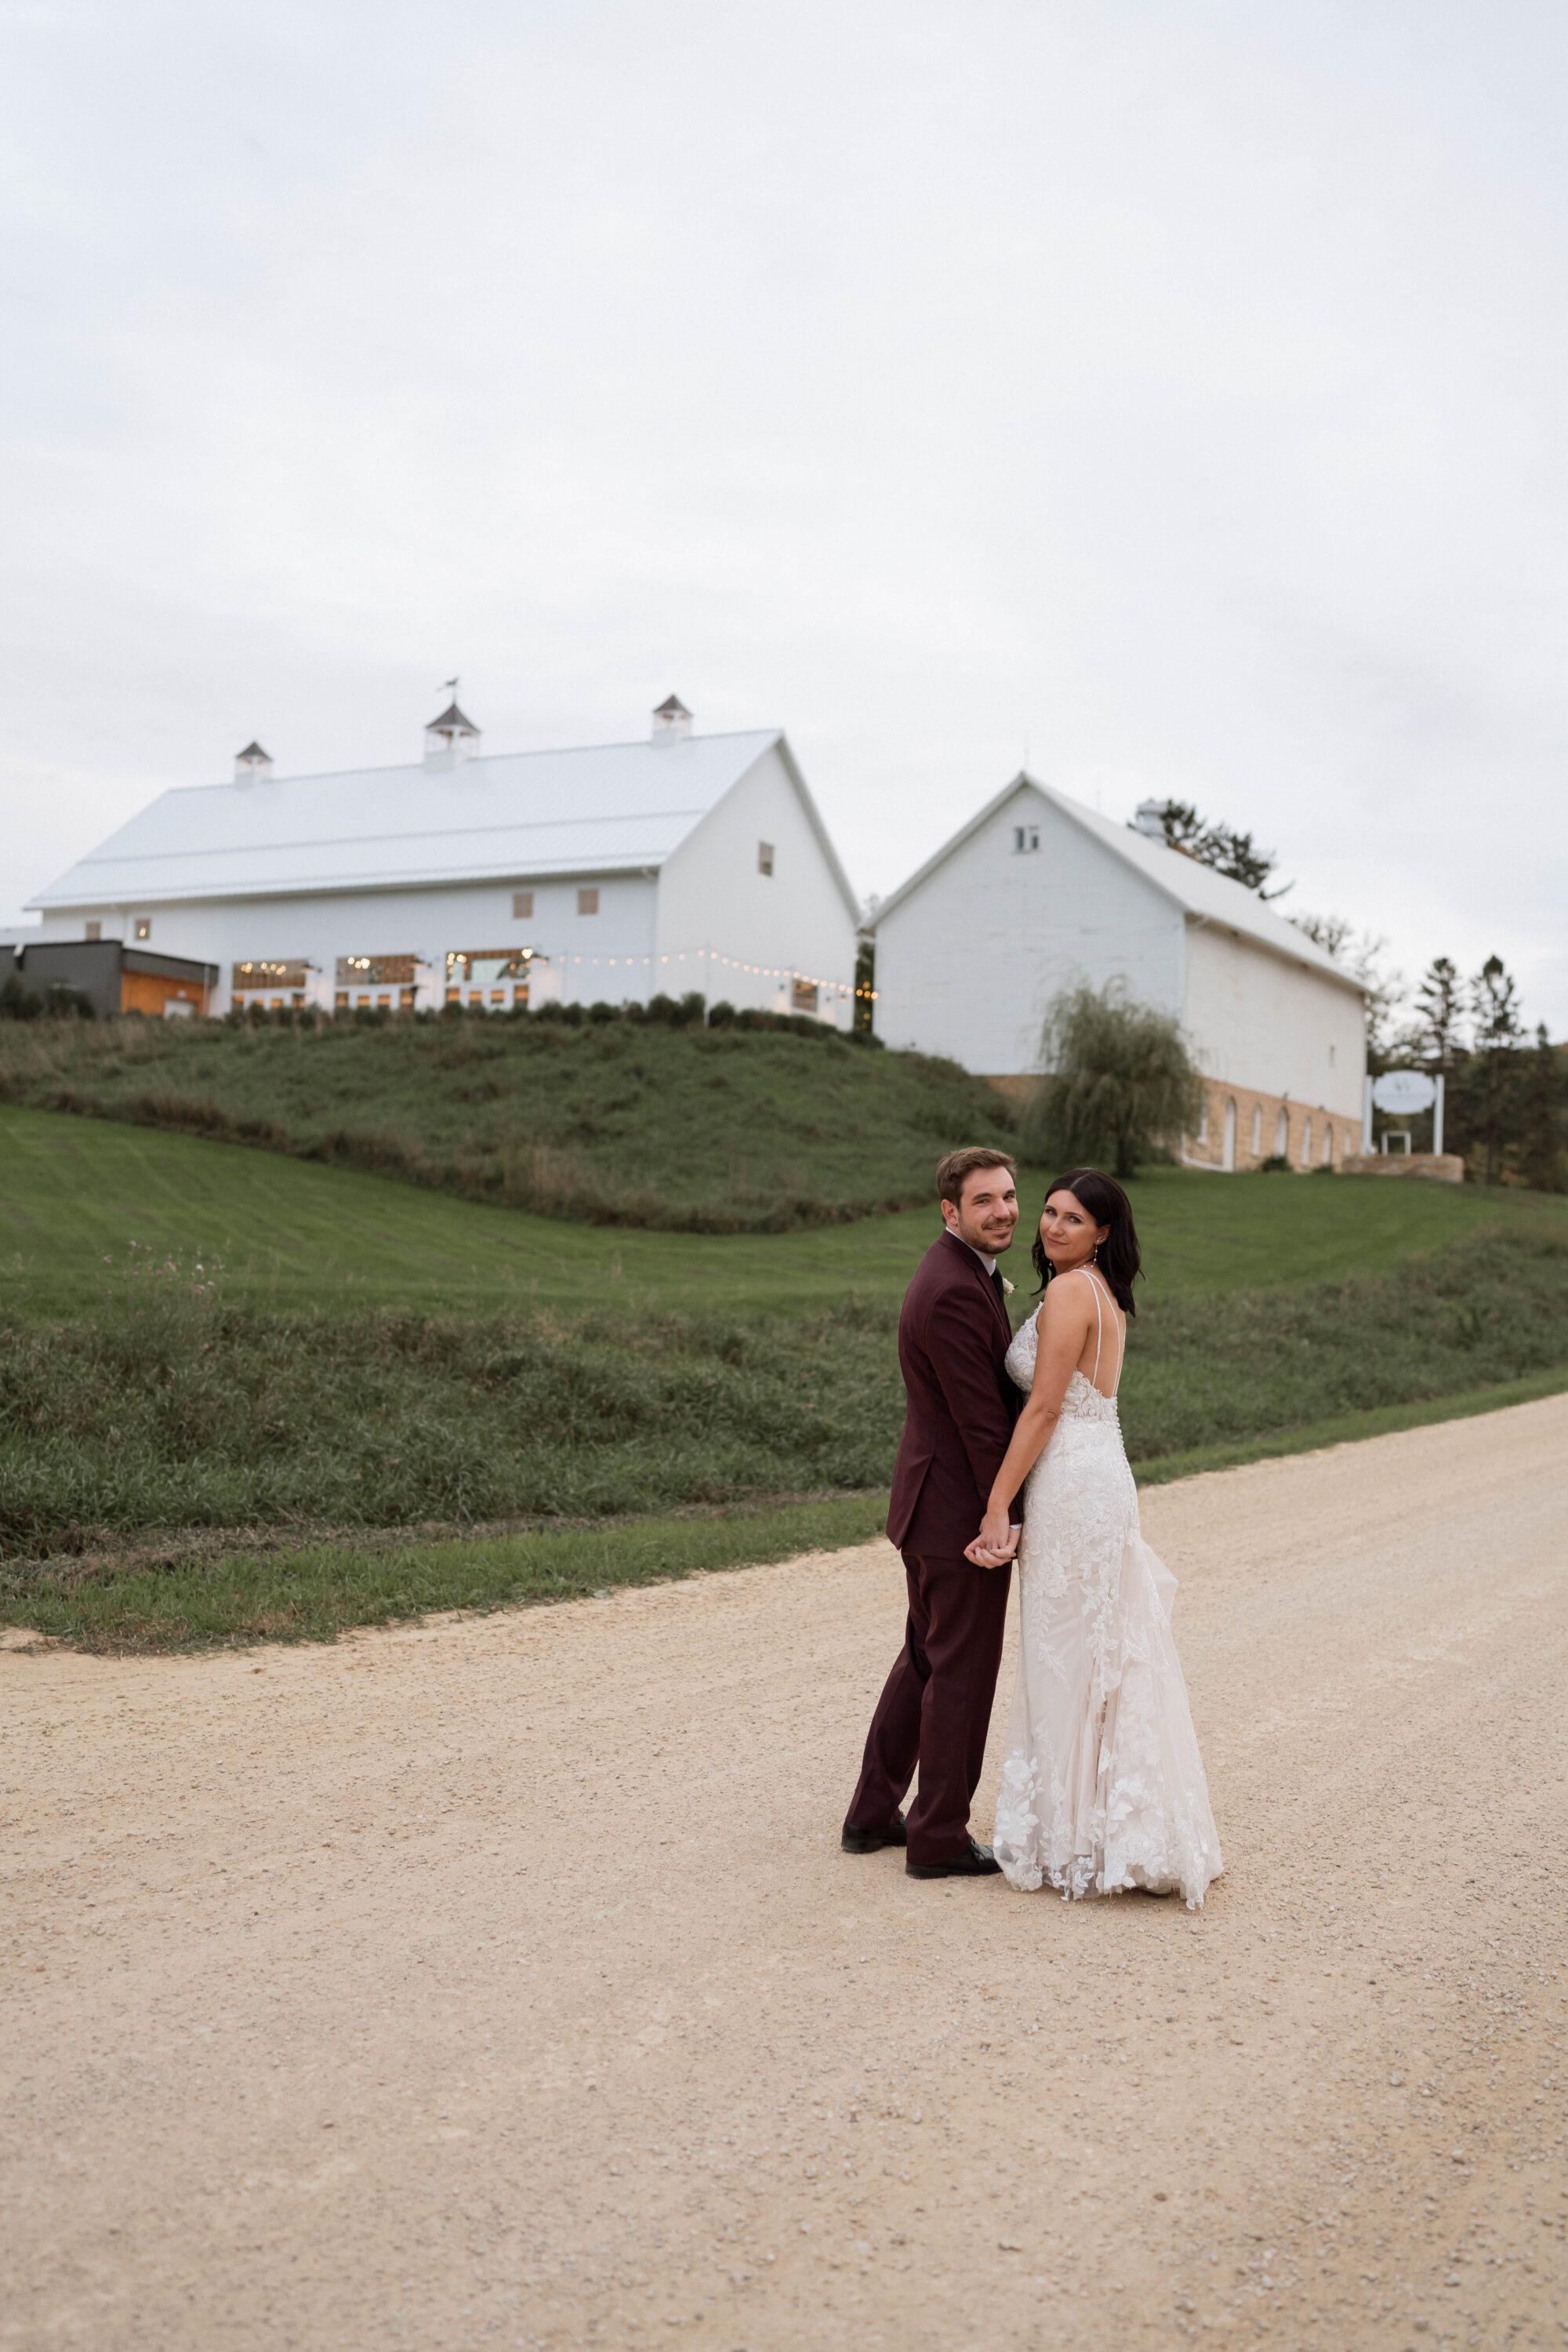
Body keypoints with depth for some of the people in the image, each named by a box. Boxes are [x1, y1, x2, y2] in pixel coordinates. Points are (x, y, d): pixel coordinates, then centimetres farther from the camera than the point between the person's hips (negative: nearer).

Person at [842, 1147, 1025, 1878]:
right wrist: (1010, 1517, -16)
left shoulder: (963, 1271, 11)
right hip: (962, 1508, -10)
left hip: (931, 1503, 10)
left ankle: (873, 1815, 28)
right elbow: (981, 1419, -22)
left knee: (925, 1659, 19)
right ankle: (938, 1839, 13)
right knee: (962, 1672, 2)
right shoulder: (954, 1292, -22)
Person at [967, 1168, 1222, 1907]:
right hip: (1101, 1475, 10)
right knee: (1111, 1654, 13)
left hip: (1071, 1483, -10)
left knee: (1068, 1659, -1)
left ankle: (1077, 1840, 7)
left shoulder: (1070, 1291, -14)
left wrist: (998, 1506, -16)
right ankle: (1134, 1831, 21)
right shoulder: (1105, 1294, 15)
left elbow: (1043, 1408, -17)